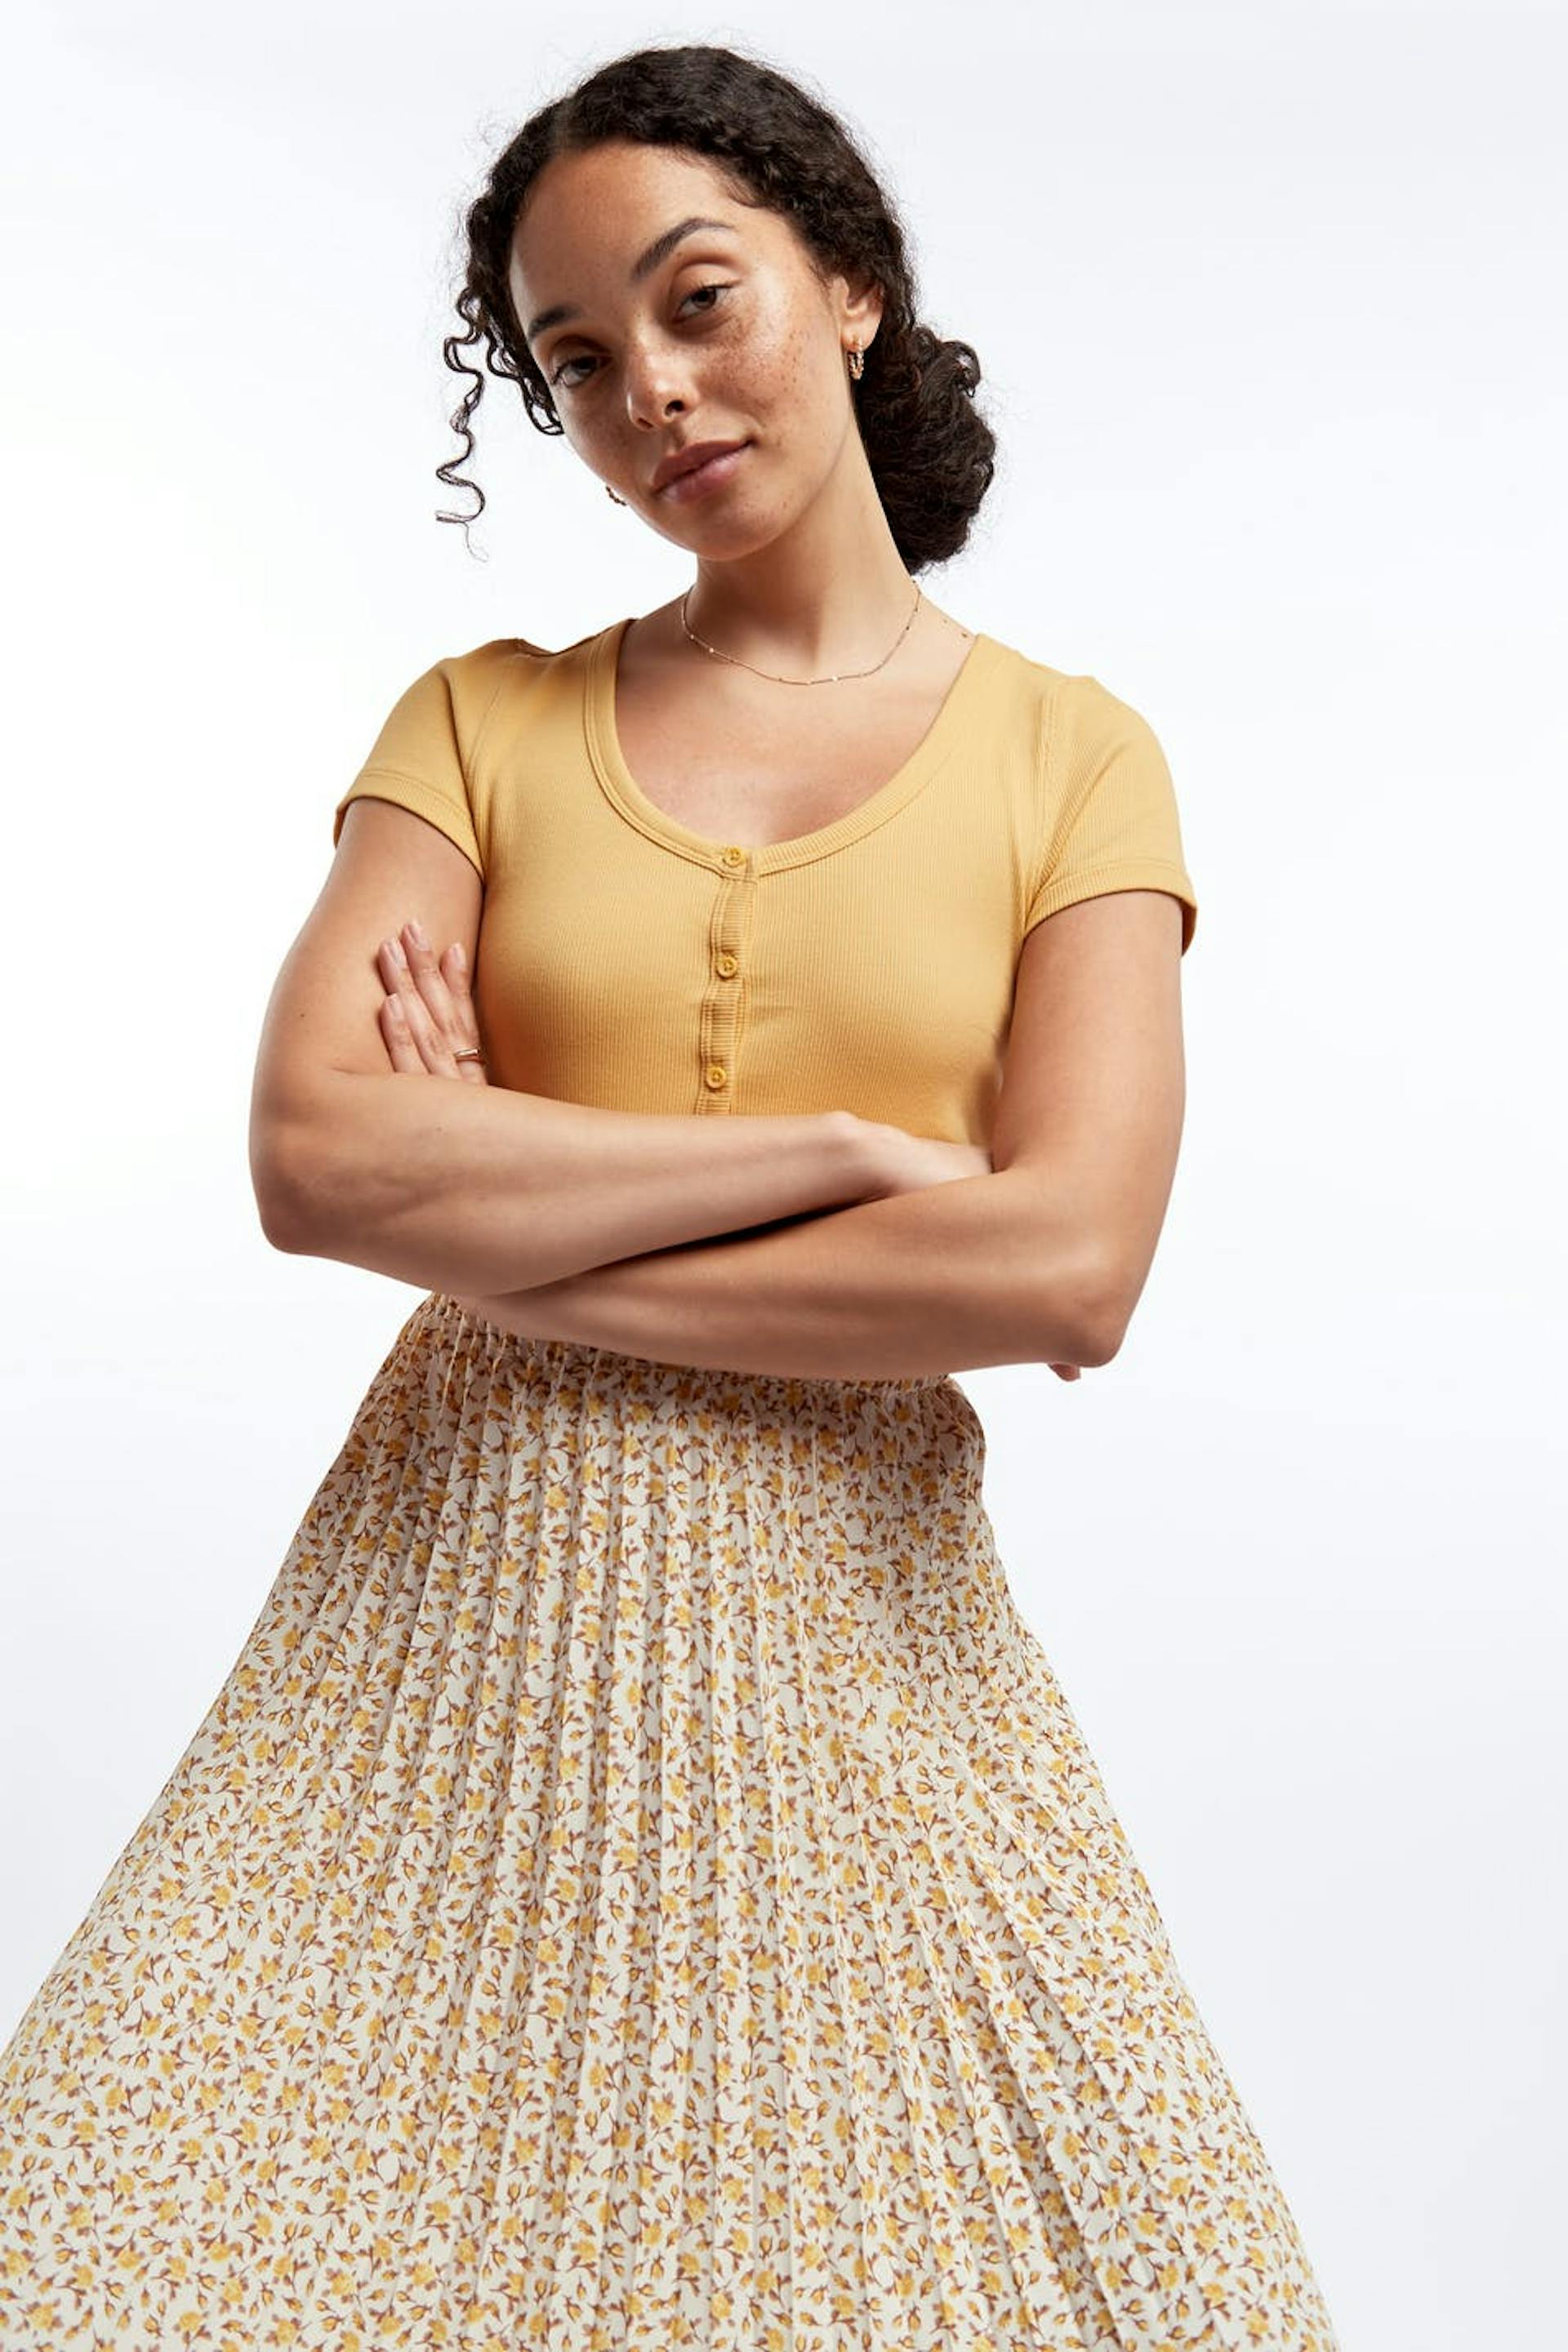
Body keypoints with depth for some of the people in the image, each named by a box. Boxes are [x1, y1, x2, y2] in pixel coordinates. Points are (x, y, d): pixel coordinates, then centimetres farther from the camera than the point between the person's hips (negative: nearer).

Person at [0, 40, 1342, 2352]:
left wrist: (510, 1242, -9)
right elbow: (314, 1155, -9)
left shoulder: (1071, 755, 2)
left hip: (846, 1623, -1)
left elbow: (1066, 1272, -12)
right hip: (464, 1592, 2)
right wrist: (841, 1146, -12)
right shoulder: (484, 721, 7)